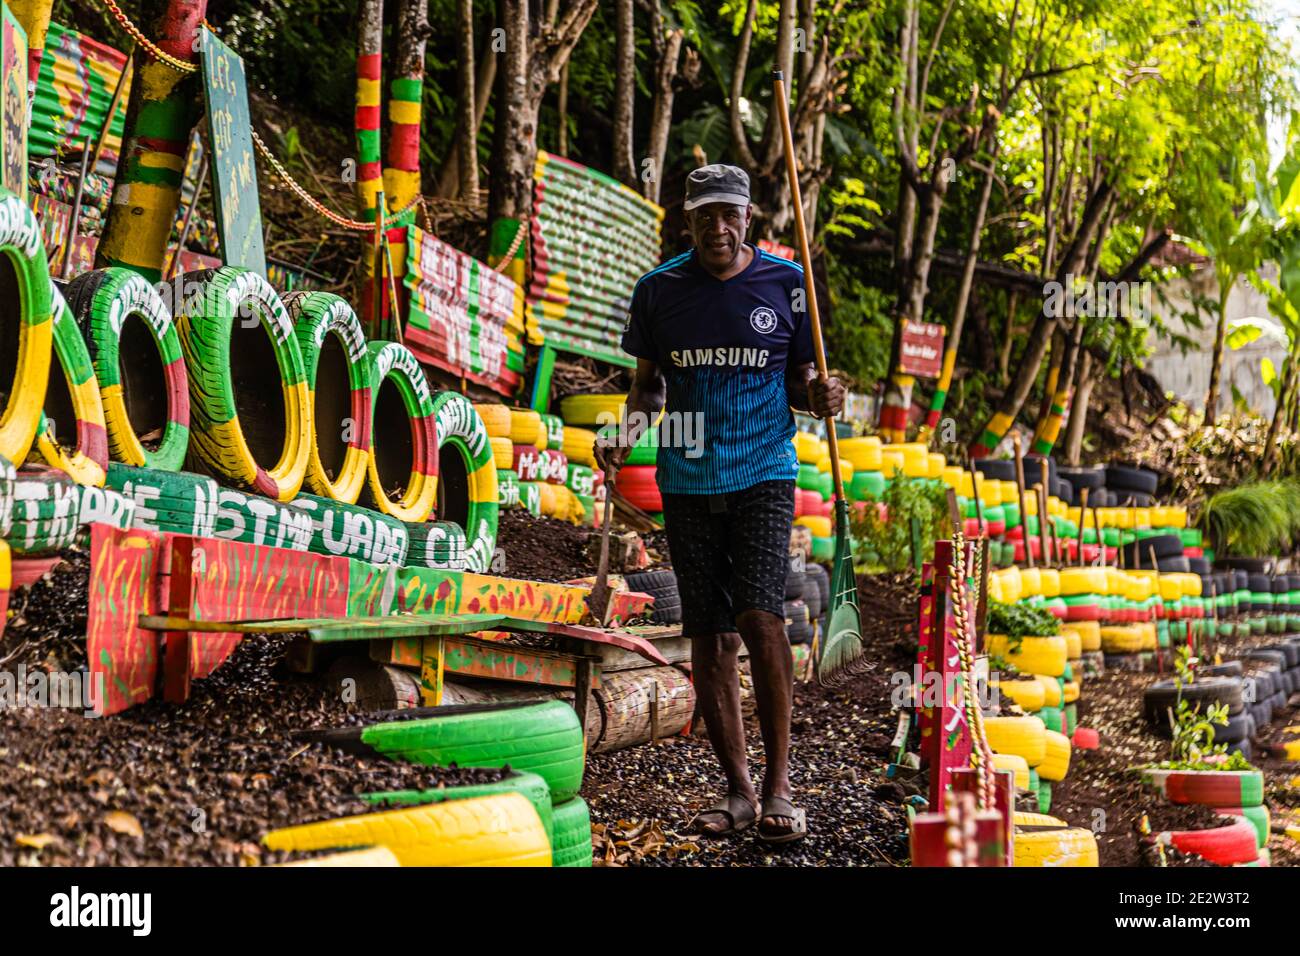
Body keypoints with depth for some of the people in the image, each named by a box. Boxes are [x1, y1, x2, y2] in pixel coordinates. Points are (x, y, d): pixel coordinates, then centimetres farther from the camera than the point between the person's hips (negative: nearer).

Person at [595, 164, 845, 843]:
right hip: (687, 481, 3)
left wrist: (818, 398, -13)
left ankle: (778, 785, -7)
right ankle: (738, 789, 13)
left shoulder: (785, 283, 2)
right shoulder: (659, 290, 6)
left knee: (760, 616, -17)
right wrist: (627, 430, -4)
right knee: (708, 635, 4)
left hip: (763, 474, -2)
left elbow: (797, 381, 9)